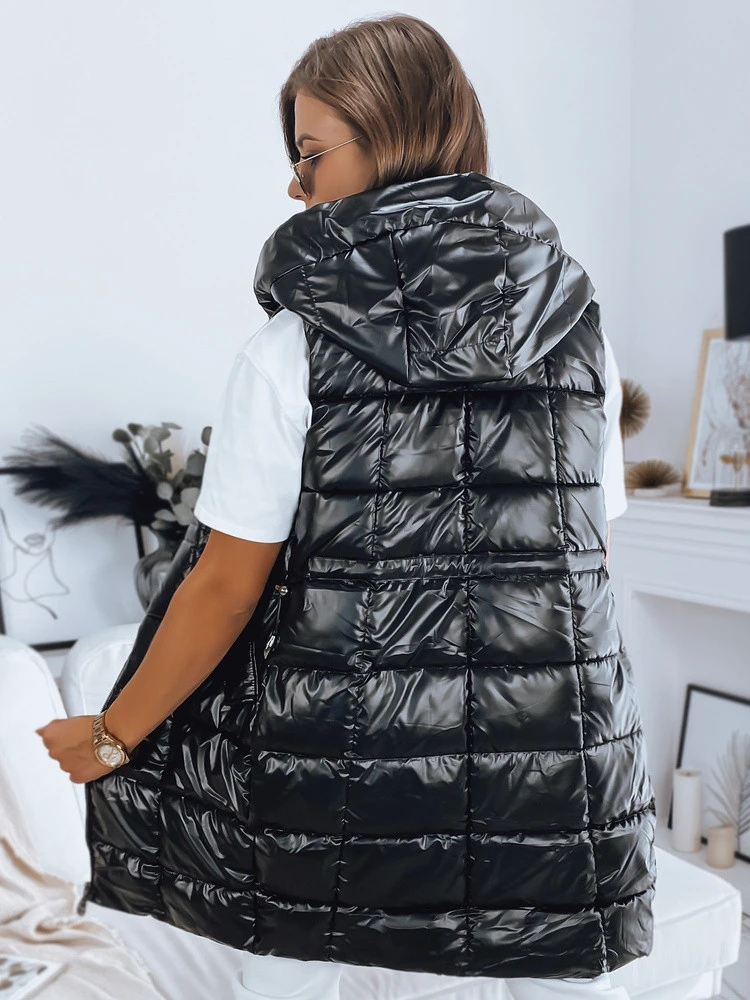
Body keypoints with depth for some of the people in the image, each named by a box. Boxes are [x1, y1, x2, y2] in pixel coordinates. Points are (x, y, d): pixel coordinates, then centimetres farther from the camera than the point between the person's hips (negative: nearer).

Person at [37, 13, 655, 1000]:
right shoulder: (580, 328, 2)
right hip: (562, 763, 4)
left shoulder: (290, 352, -10)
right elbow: (590, 553, 8)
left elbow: (226, 590, -7)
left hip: (344, 763, -2)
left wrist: (110, 735, 8)